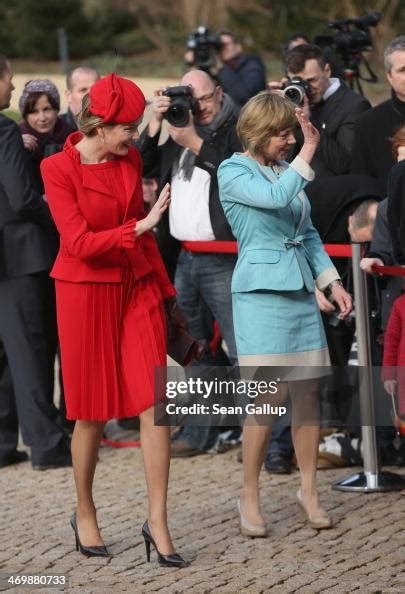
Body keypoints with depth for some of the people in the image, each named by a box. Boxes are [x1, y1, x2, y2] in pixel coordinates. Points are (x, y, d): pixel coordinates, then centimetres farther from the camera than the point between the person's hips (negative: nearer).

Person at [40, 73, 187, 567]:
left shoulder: (130, 159, 5)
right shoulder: (59, 168, -11)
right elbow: (80, 243, -18)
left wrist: (162, 286, 16)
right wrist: (140, 227, -21)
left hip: (137, 289, 4)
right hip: (86, 294, -4)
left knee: (156, 405, -5)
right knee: (92, 411, 4)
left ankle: (157, 521, -1)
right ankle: (84, 514, 23)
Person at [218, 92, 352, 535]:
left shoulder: (285, 168, 14)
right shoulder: (233, 172, -5)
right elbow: (276, 197, -24)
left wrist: (332, 281, 12)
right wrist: (309, 150, -18)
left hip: (301, 290, 7)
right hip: (261, 291, -7)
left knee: (308, 393, 5)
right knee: (267, 395, -10)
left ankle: (308, 490, 14)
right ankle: (249, 497, 0)